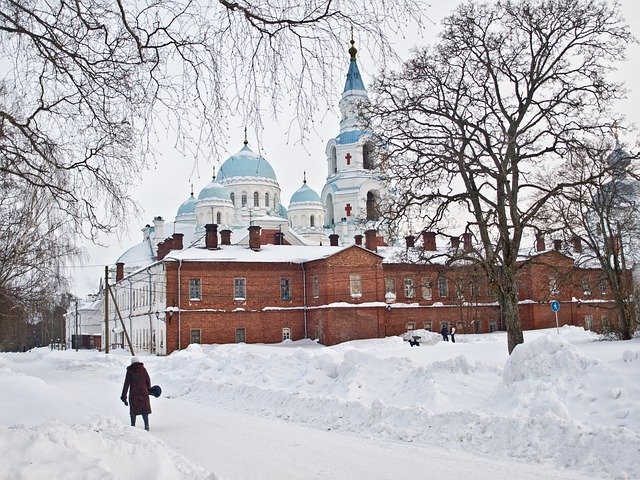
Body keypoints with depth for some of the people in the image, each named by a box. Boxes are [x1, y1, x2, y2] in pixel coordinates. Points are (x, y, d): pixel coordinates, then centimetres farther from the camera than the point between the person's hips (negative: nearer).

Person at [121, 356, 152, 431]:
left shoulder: (130, 371, -3)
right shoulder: (143, 369, 0)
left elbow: (126, 383, -4)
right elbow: (148, 380, 4)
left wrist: (124, 396, 0)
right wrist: (149, 390, 19)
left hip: (133, 393, -1)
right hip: (143, 392, 1)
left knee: (133, 410, 12)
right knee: (145, 409, 9)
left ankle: (133, 426, 14)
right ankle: (146, 426, 3)